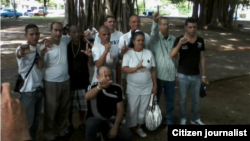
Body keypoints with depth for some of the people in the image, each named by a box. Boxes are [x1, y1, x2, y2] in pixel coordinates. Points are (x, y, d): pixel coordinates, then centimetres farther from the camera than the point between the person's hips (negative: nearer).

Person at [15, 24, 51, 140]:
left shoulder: (40, 48, 3)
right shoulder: (22, 48, -17)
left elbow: (40, 66, 2)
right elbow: (18, 54, -41)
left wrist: (42, 54, -18)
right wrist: (21, 52, -67)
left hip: (39, 89, 7)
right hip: (27, 91, -6)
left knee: (36, 119, 20)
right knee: (27, 121, 4)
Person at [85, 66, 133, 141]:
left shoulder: (117, 88, -5)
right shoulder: (94, 87, -16)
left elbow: (120, 110, -2)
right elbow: (87, 97, -41)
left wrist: (115, 128, -12)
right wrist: (99, 87, -60)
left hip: (109, 121, 4)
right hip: (94, 120, -3)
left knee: (128, 135, -17)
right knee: (91, 124, -38)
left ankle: (107, 134, 10)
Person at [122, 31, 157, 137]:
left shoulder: (148, 53, 0)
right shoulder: (128, 54, -7)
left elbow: (153, 70, 4)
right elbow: (124, 69, -17)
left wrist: (155, 85, 4)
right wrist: (136, 68, -34)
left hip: (147, 88, 3)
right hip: (133, 88, -2)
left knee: (143, 109, 14)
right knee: (132, 110, 6)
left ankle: (139, 128, 31)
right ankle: (131, 129, 23)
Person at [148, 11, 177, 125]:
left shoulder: (173, 39, 6)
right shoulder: (155, 37, -5)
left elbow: (175, 57, 11)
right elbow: (153, 33, -31)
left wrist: (176, 74, 12)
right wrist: (155, 21, -52)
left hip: (170, 76, 3)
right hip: (157, 75, -3)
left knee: (170, 100, 14)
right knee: (155, 99, 12)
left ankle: (169, 120, 31)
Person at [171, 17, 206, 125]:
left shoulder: (200, 41, -1)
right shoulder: (180, 39, -11)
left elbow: (202, 58, 6)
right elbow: (172, 55, -23)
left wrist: (203, 75, 7)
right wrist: (180, 44, -38)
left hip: (196, 76, 3)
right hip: (183, 75, -3)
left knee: (196, 99, 16)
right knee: (183, 99, 12)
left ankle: (195, 119, 35)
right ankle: (183, 119, 30)